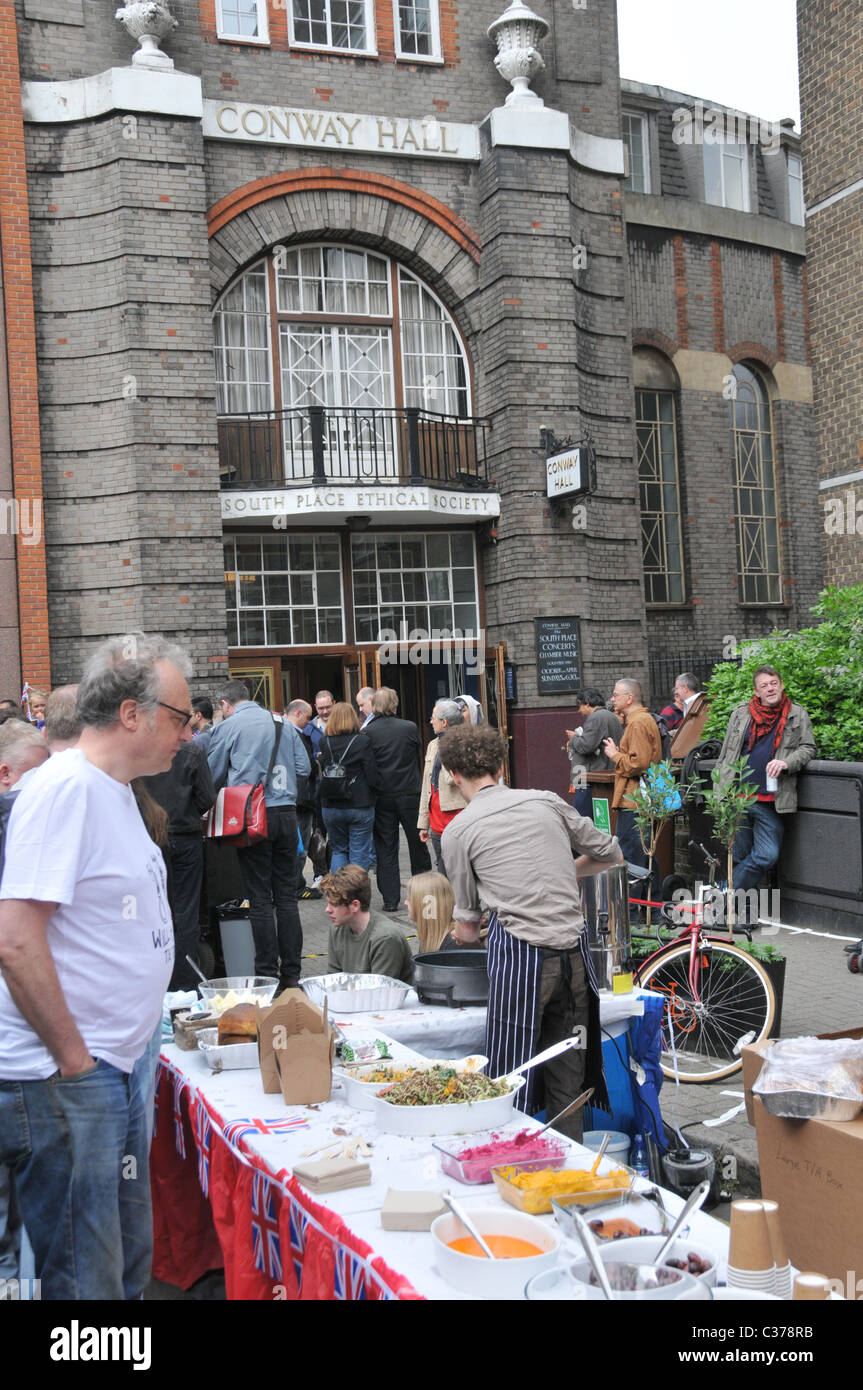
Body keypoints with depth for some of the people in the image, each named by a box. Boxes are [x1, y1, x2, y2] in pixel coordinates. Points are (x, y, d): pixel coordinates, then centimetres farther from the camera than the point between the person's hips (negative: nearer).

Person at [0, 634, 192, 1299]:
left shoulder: (113, 789, 13)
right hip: (61, 1083, -10)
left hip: (113, 1071, 10)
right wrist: (74, 1062, -17)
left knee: (130, 1265, 18)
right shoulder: (66, 787, -18)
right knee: (86, 1282, 1)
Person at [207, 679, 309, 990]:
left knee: (260, 899, 1)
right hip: (286, 813, 4)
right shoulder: (283, 724, 9)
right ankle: (291, 974, 12)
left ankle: (267, 975, 2)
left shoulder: (227, 728, -2)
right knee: (286, 896, 9)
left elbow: (213, 777, 3)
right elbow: (303, 768, 11)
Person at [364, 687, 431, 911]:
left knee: (385, 849, 7)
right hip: (410, 794, 0)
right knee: (418, 844, 14)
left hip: (382, 797, 0)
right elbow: (420, 758, 8)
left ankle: (390, 899, 6)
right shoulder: (410, 728, -6)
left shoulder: (367, 733, -8)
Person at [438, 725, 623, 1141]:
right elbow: (611, 855, 20)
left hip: (520, 956, -4)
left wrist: (464, 931, 30)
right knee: (567, 1079, 15)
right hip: (574, 951, 5)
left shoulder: (458, 831, 2)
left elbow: (467, 926, 8)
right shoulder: (546, 802, 11)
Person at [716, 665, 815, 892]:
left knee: (767, 856, -8)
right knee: (739, 856, 7)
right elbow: (725, 754, 14)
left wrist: (787, 763, -14)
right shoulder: (740, 714, 10)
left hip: (772, 803, -1)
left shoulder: (797, 715, 7)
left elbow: (808, 748, 7)